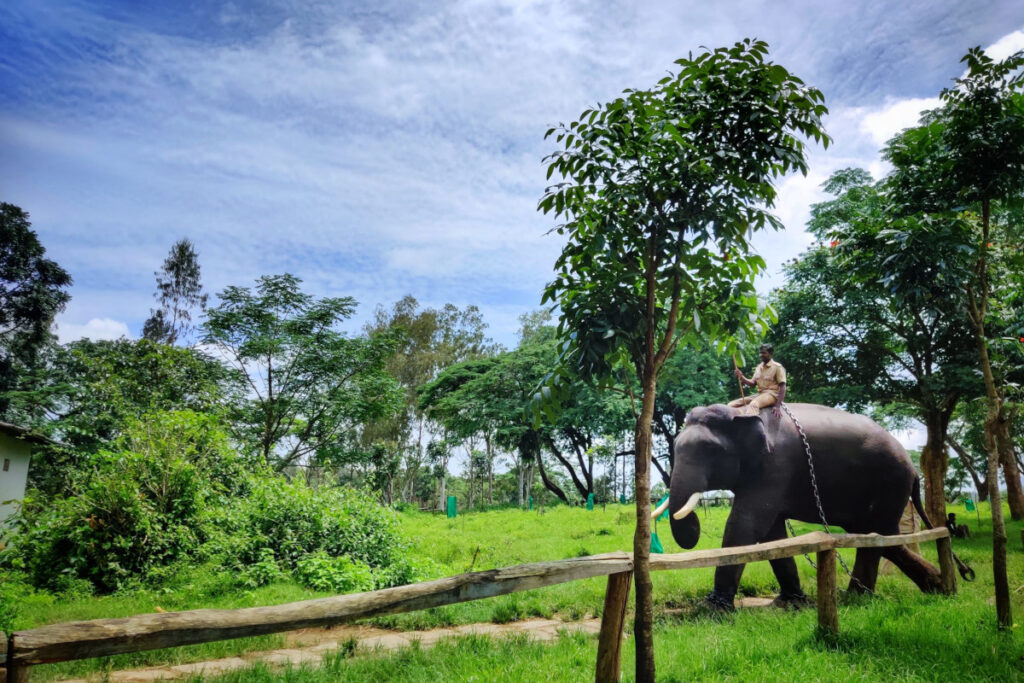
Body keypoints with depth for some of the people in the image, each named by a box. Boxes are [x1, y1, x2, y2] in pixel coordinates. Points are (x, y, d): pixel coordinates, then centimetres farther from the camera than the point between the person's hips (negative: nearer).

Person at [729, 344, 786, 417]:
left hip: (772, 394, -7)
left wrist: (777, 407, -19)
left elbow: (782, 387, -10)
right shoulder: (759, 367, 17)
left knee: (753, 404, -39)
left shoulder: (777, 367, -4)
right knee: (732, 405, -9)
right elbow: (753, 383, 13)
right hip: (759, 394, 7)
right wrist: (741, 377, -8)